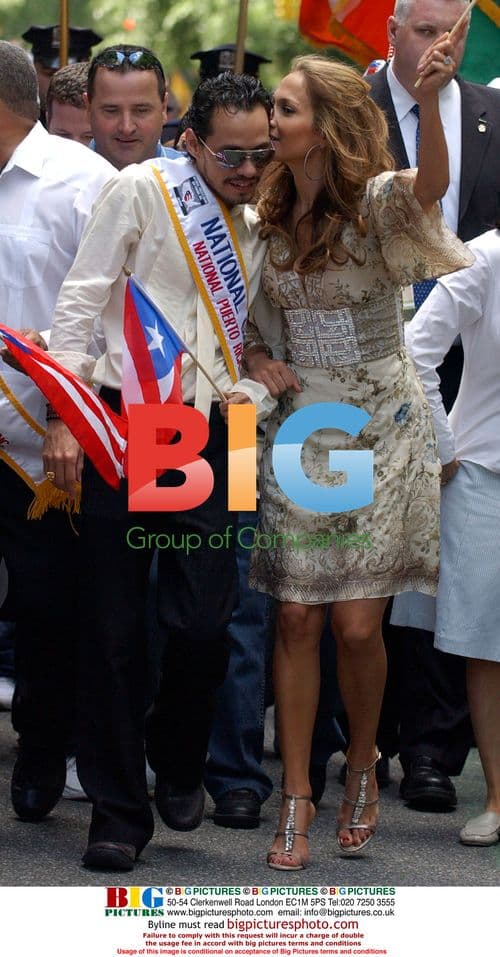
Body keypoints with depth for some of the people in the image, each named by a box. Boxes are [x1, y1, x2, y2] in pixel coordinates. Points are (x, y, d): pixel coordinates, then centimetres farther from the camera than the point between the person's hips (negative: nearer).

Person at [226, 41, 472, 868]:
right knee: (297, 618, -1)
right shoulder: (269, 218, 5)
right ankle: (297, 796, 8)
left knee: (358, 623, -3)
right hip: (299, 427, 4)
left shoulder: (377, 202, -11)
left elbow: (432, 185, -35)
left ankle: (362, 766, 22)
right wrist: (256, 356, -3)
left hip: (379, 430, -4)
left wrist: (429, 99, -54)